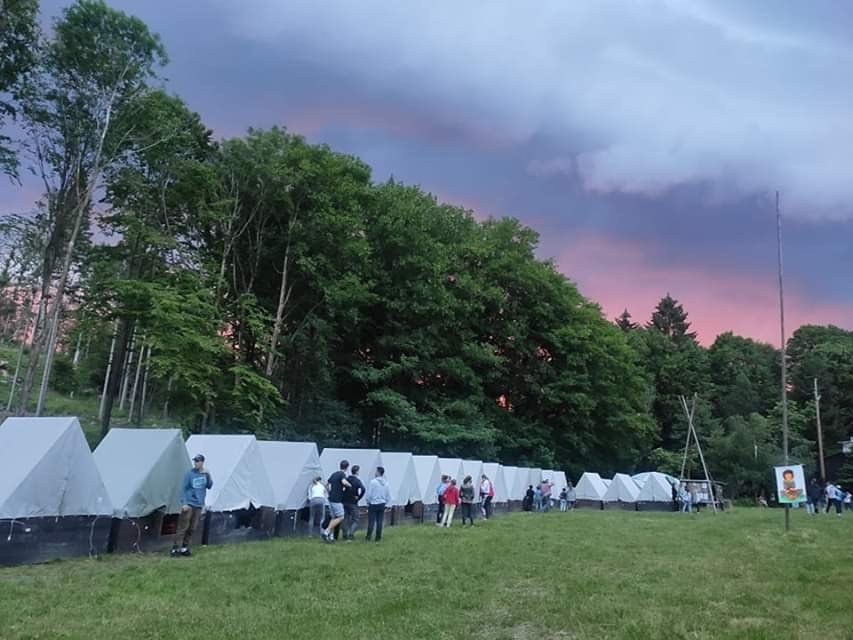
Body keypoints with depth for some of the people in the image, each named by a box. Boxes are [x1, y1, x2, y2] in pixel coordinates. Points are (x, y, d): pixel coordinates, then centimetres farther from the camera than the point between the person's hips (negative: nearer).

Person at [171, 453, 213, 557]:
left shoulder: (205, 473, 6)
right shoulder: (189, 474, -7)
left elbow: (209, 486, 2)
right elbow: (183, 489, -7)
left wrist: (208, 475, -11)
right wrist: (184, 503, -14)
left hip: (199, 505, 5)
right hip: (189, 504, -5)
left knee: (192, 528, 8)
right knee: (183, 527, -8)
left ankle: (184, 548, 17)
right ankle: (175, 548, -4)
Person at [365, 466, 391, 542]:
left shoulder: (373, 482, -12)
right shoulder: (386, 483, 4)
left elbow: (369, 494, -10)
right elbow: (388, 497, 9)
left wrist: (368, 502, 6)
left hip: (373, 504, -4)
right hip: (382, 504, 4)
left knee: (371, 522, 1)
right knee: (379, 522, 7)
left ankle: (369, 537, 3)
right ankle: (378, 537, 10)